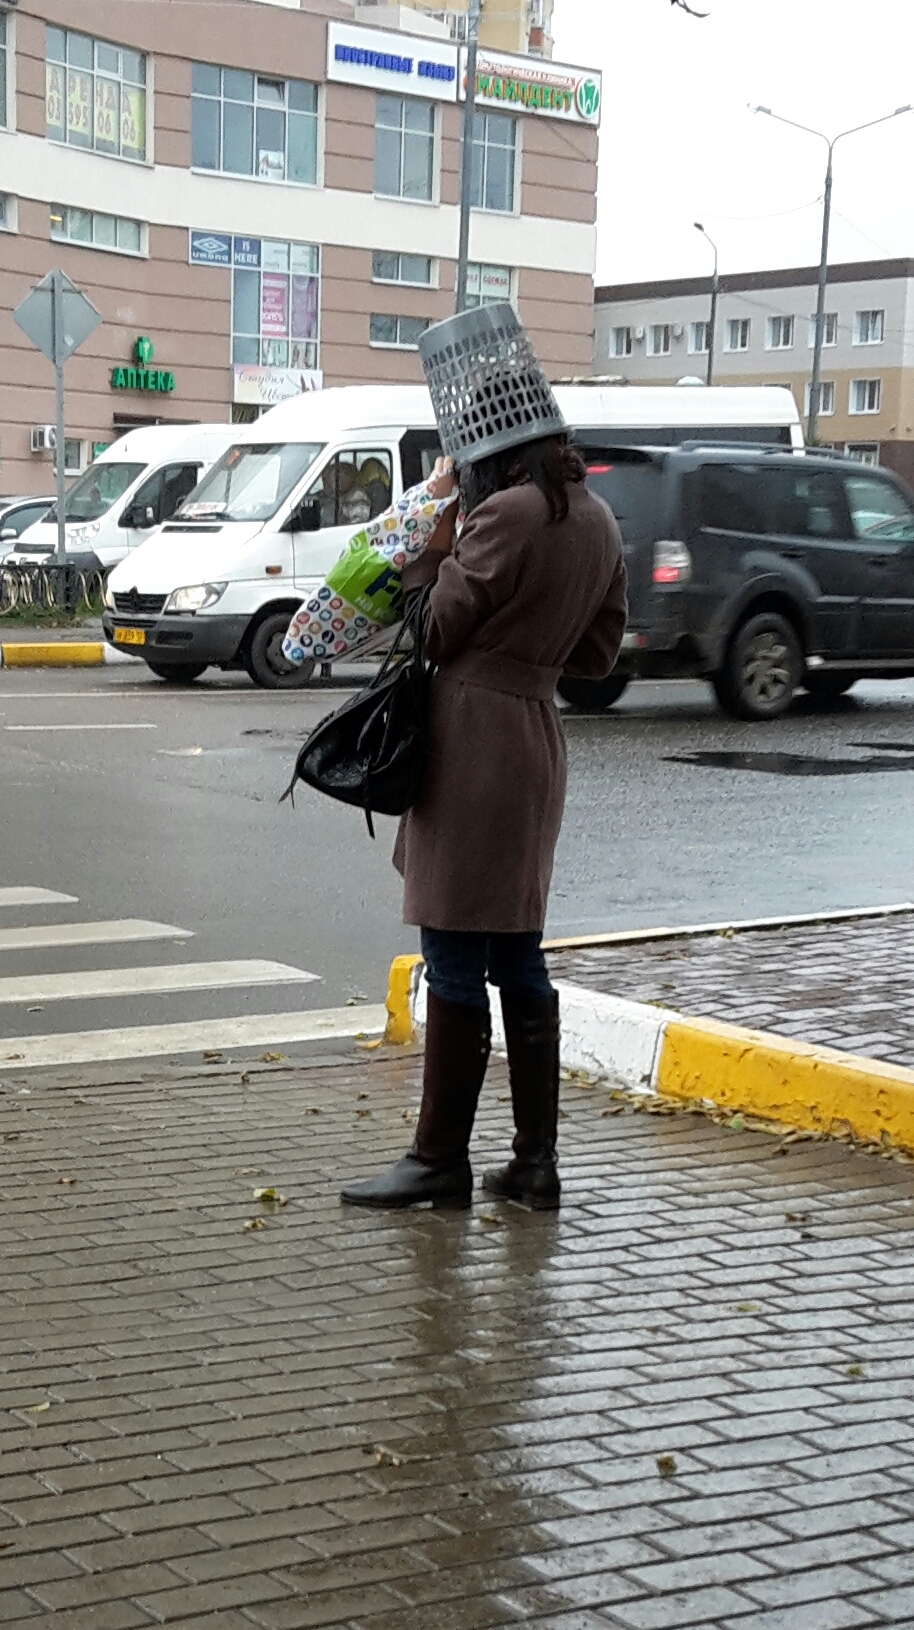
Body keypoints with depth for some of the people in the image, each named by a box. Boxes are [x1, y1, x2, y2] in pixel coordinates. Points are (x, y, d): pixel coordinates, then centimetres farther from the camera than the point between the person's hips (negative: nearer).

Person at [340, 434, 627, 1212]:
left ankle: (441, 1159, 6)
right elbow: (597, 652, 16)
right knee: (518, 958, 13)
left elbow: (436, 630, -8)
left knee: (455, 963, -2)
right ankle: (536, 1159, 16)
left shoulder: (509, 513, -15)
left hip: (474, 739, -9)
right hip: (537, 734, 9)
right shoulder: (598, 521, 11)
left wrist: (434, 537, 1)